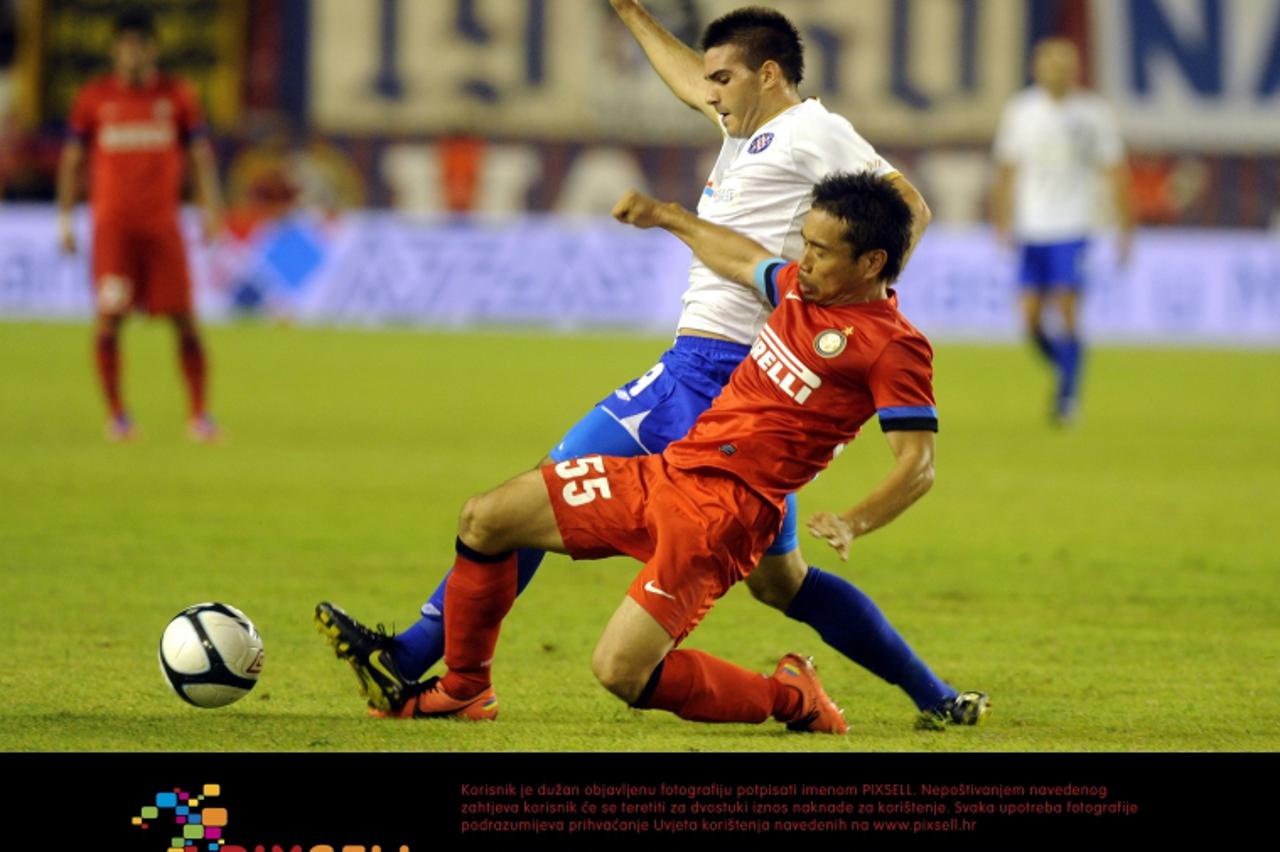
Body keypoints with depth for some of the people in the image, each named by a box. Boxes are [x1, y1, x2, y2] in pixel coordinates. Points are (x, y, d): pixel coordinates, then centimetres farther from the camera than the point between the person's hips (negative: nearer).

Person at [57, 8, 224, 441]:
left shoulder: (177, 95, 6)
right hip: (112, 223, -1)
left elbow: (201, 153, 5)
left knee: (184, 319, -4)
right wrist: (65, 219, 4)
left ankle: (199, 414, 4)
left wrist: (211, 206, -9)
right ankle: (116, 413, 1)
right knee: (108, 317, -10)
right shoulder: (93, 97, 5)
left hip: (163, 222, 1)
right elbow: (71, 159, 9)